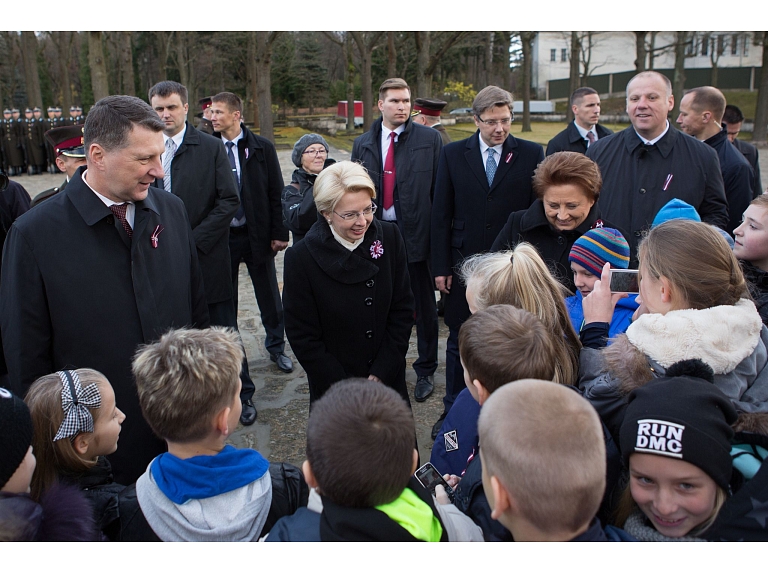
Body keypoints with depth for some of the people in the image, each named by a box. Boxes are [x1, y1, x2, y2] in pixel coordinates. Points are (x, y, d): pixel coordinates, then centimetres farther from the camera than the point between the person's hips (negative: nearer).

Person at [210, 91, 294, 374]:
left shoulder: (262, 147, -2)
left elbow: (276, 193, -2)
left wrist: (280, 232, -6)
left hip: (257, 234, -1)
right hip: (222, 236, 1)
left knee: (269, 296, 11)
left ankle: (276, 346, 27)